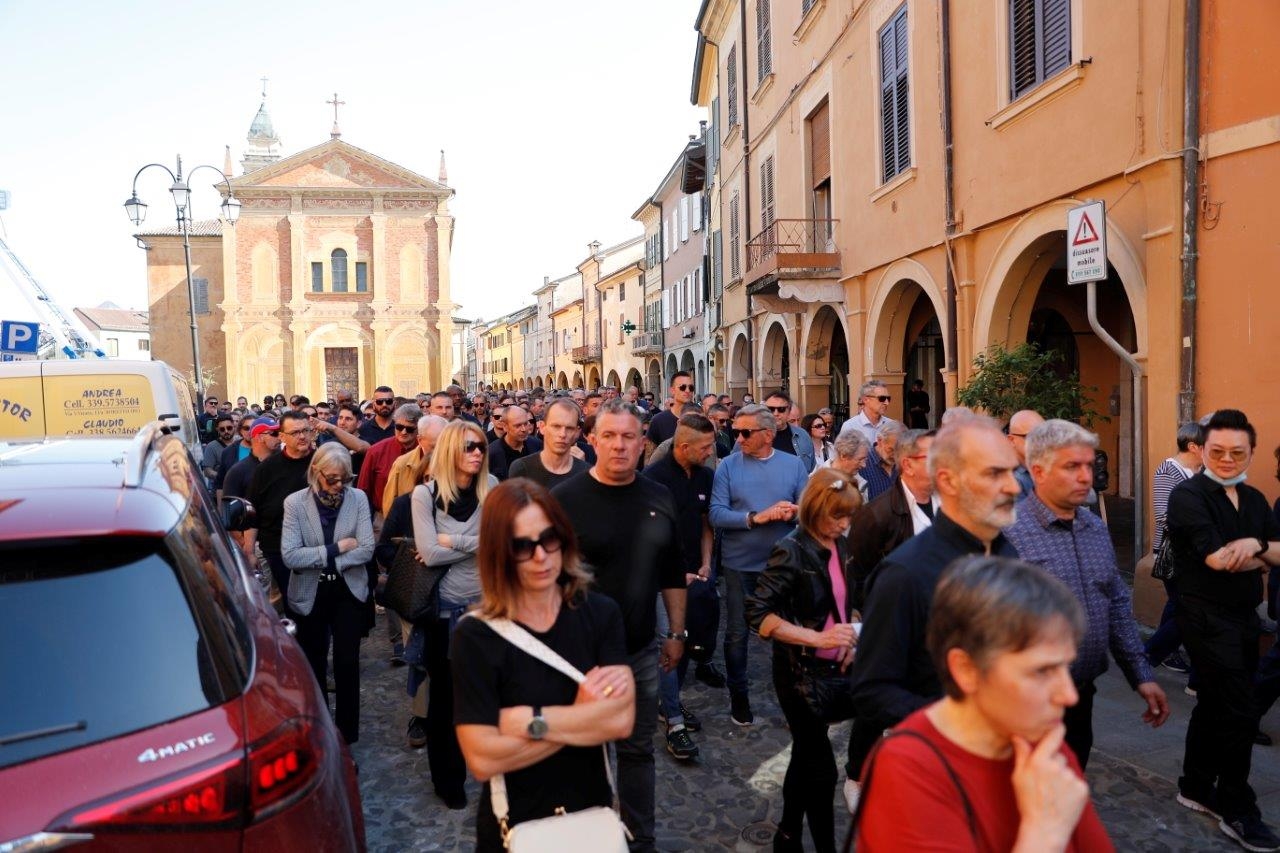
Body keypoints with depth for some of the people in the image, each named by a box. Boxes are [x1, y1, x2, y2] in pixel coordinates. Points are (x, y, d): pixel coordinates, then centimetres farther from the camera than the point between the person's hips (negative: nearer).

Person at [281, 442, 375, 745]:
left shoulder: (358, 498, -7)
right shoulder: (295, 502, -10)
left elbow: (367, 549, -13)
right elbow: (289, 556, -17)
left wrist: (319, 560, -16)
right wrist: (336, 548, -19)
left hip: (348, 591, 0)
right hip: (310, 594, 0)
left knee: (347, 663, 2)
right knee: (314, 664, 14)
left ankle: (347, 734, 18)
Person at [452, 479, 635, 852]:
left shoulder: (601, 613, -8)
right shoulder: (475, 637, -16)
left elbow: (622, 719, -18)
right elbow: (482, 759, -23)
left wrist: (529, 720, -22)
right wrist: (587, 717, -19)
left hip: (593, 813, 3)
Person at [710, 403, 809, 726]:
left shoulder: (793, 464, 0)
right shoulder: (728, 466, -5)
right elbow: (716, 514, -12)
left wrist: (795, 512, -21)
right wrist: (755, 518, -22)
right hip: (740, 563, -1)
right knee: (737, 633, 9)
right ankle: (739, 696, 27)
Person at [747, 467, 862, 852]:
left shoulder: (840, 546, 2)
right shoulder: (791, 550, -18)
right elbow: (758, 614, -23)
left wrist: (850, 638, 0)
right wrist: (817, 638, -28)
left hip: (831, 667, 7)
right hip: (800, 670, -7)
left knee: (806, 755, 19)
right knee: (820, 767, -1)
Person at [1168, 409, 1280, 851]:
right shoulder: (1188, 495, -13)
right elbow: (1218, 558, -21)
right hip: (1208, 617, -8)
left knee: (1215, 704, 16)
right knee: (1239, 713, -6)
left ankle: (1196, 788, 30)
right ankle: (1237, 811, 7)